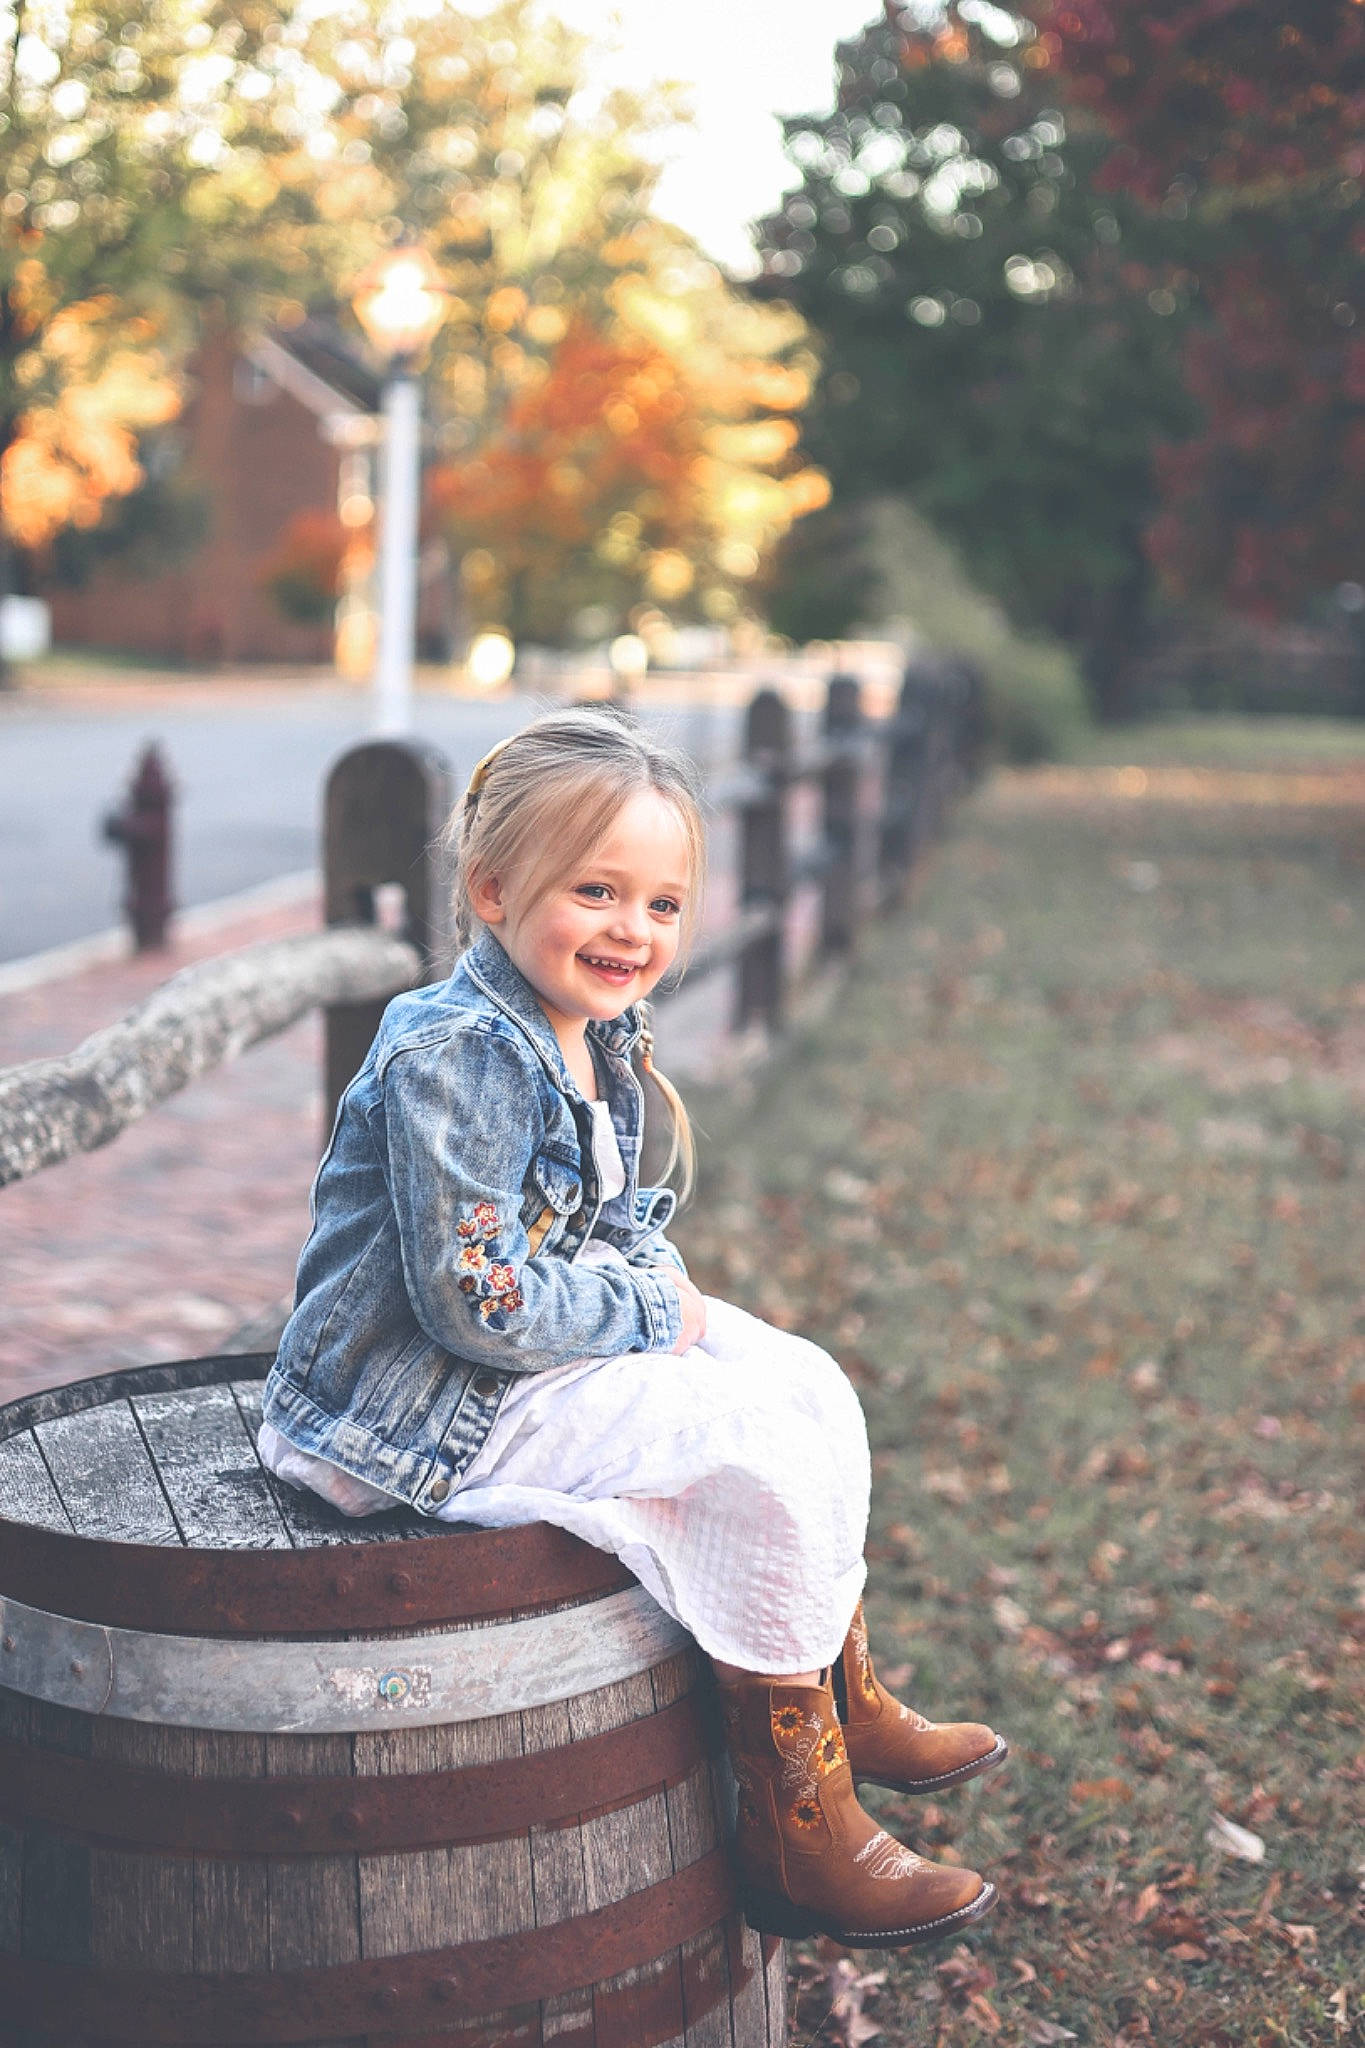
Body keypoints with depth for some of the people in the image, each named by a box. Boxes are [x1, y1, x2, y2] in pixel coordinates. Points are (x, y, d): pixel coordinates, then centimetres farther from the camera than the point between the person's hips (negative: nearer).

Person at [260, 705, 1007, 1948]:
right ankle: (796, 1834, -4)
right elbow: (475, 1303, -28)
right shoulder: (459, 1057, -25)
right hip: (426, 1411, -10)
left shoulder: (600, 1038, 4)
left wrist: (663, 1287, -4)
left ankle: (850, 1705, 25)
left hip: (545, 1351, 10)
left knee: (809, 1387, 10)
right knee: (760, 1460, -17)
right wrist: (651, 1310, -16)